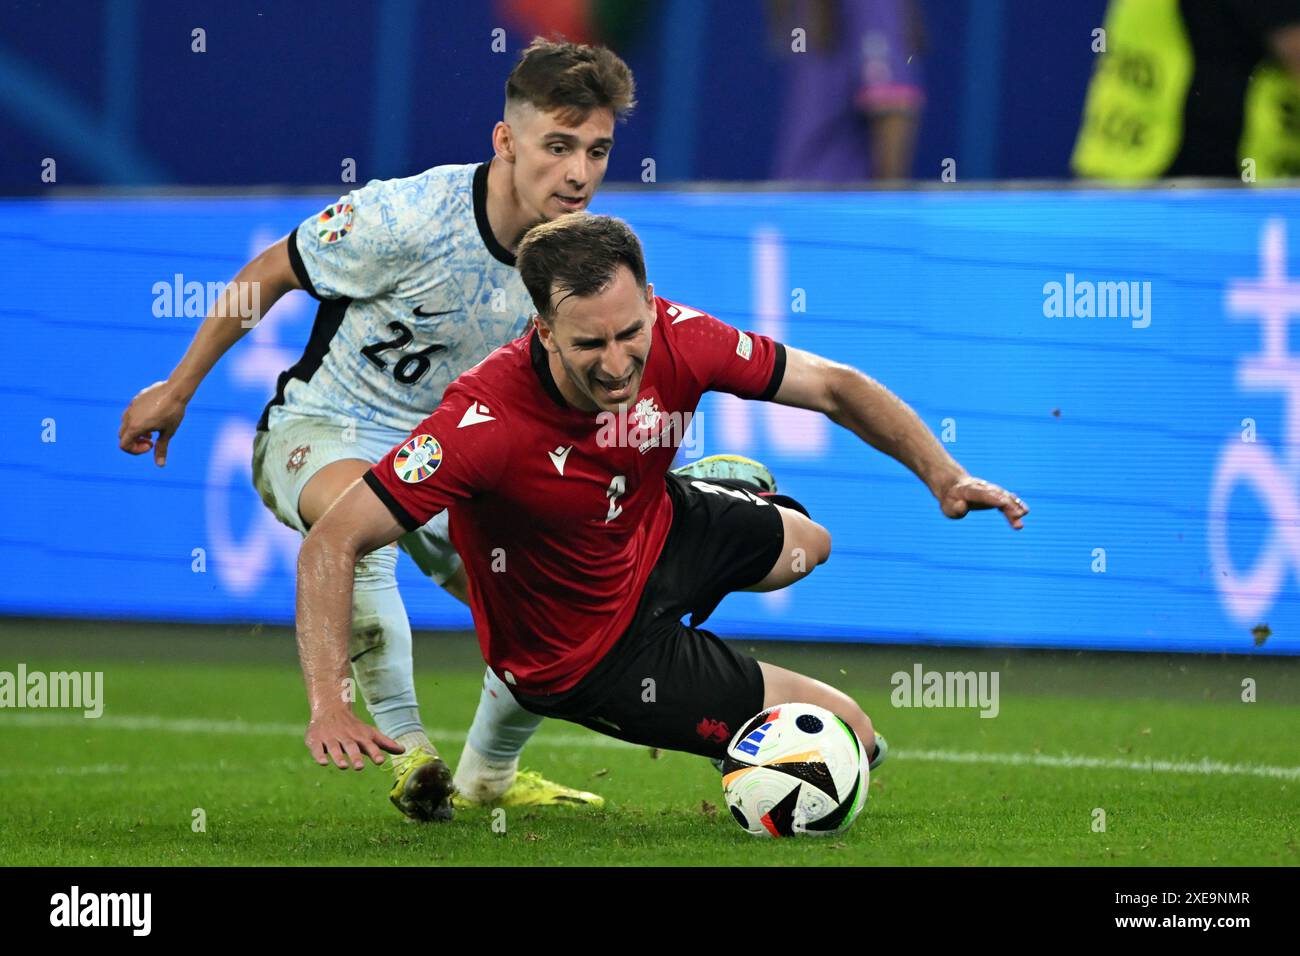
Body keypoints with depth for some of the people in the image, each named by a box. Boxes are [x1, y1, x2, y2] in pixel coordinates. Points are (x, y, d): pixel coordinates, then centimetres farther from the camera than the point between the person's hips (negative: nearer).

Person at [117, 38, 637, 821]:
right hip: (320, 432, -6)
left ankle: (488, 775, 26)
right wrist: (178, 390, -2)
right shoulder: (407, 218, -26)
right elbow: (269, 274, -9)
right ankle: (408, 749, -25)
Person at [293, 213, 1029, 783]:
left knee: (803, 543, 32)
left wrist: (943, 475, -25)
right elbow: (332, 543, -38)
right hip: (589, 656, -6)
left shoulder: (678, 341, -27)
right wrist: (329, 708, -47)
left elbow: (833, 388, -12)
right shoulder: (487, 421, -41)